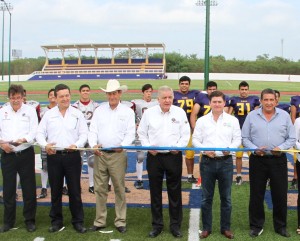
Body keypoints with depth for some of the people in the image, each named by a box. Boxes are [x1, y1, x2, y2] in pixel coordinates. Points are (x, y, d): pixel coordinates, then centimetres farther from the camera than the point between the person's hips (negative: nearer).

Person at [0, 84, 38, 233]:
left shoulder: (30, 111, 0)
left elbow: (34, 132, -8)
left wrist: (23, 140, -27)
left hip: (26, 154, -2)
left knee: (29, 188, 3)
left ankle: (30, 220, 16)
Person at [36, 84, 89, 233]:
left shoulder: (77, 114, 4)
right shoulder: (48, 114, 7)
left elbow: (84, 134, 2)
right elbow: (40, 133, 6)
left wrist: (76, 145, -16)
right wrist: (45, 145, -13)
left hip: (72, 155, -1)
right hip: (53, 156, 1)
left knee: (74, 190, 3)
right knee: (55, 190, 9)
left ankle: (78, 221, 13)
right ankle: (56, 221, 22)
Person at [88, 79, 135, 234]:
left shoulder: (127, 111, 3)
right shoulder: (99, 110, 9)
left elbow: (130, 133, -3)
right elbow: (93, 130, 5)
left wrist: (123, 145, -21)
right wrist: (93, 145, -13)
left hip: (118, 155, -2)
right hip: (100, 154, 3)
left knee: (119, 189, 3)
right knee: (100, 189, 7)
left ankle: (120, 221, 13)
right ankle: (99, 221, 17)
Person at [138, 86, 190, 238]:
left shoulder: (180, 112, 1)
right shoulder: (149, 113, 1)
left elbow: (185, 134, 3)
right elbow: (141, 132, 7)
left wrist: (179, 146, -12)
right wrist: (148, 146, -6)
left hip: (174, 156, 0)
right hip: (154, 156, 1)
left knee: (175, 192, 6)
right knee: (155, 192, 8)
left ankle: (175, 225, 18)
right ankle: (157, 225, 20)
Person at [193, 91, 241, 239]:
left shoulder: (232, 120, 5)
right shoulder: (202, 120, 5)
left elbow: (237, 139, 4)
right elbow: (195, 140, 4)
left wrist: (230, 148, -16)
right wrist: (205, 150, -13)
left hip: (226, 161, 0)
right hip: (207, 161, 0)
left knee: (226, 197, 7)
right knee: (206, 197, 6)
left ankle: (226, 228, 19)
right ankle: (206, 228, 17)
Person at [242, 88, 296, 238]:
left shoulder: (284, 116, 3)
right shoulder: (252, 116, 1)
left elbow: (292, 138, 4)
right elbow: (245, 138, 2)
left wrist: (281, 148, -13)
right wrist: (255, 149, -13)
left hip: (279, 160, 0)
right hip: (258, 160, 0)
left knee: (280, 195, 7)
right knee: (256, 195, 7)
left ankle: (281, 226, 24)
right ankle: (256, 226, 22)